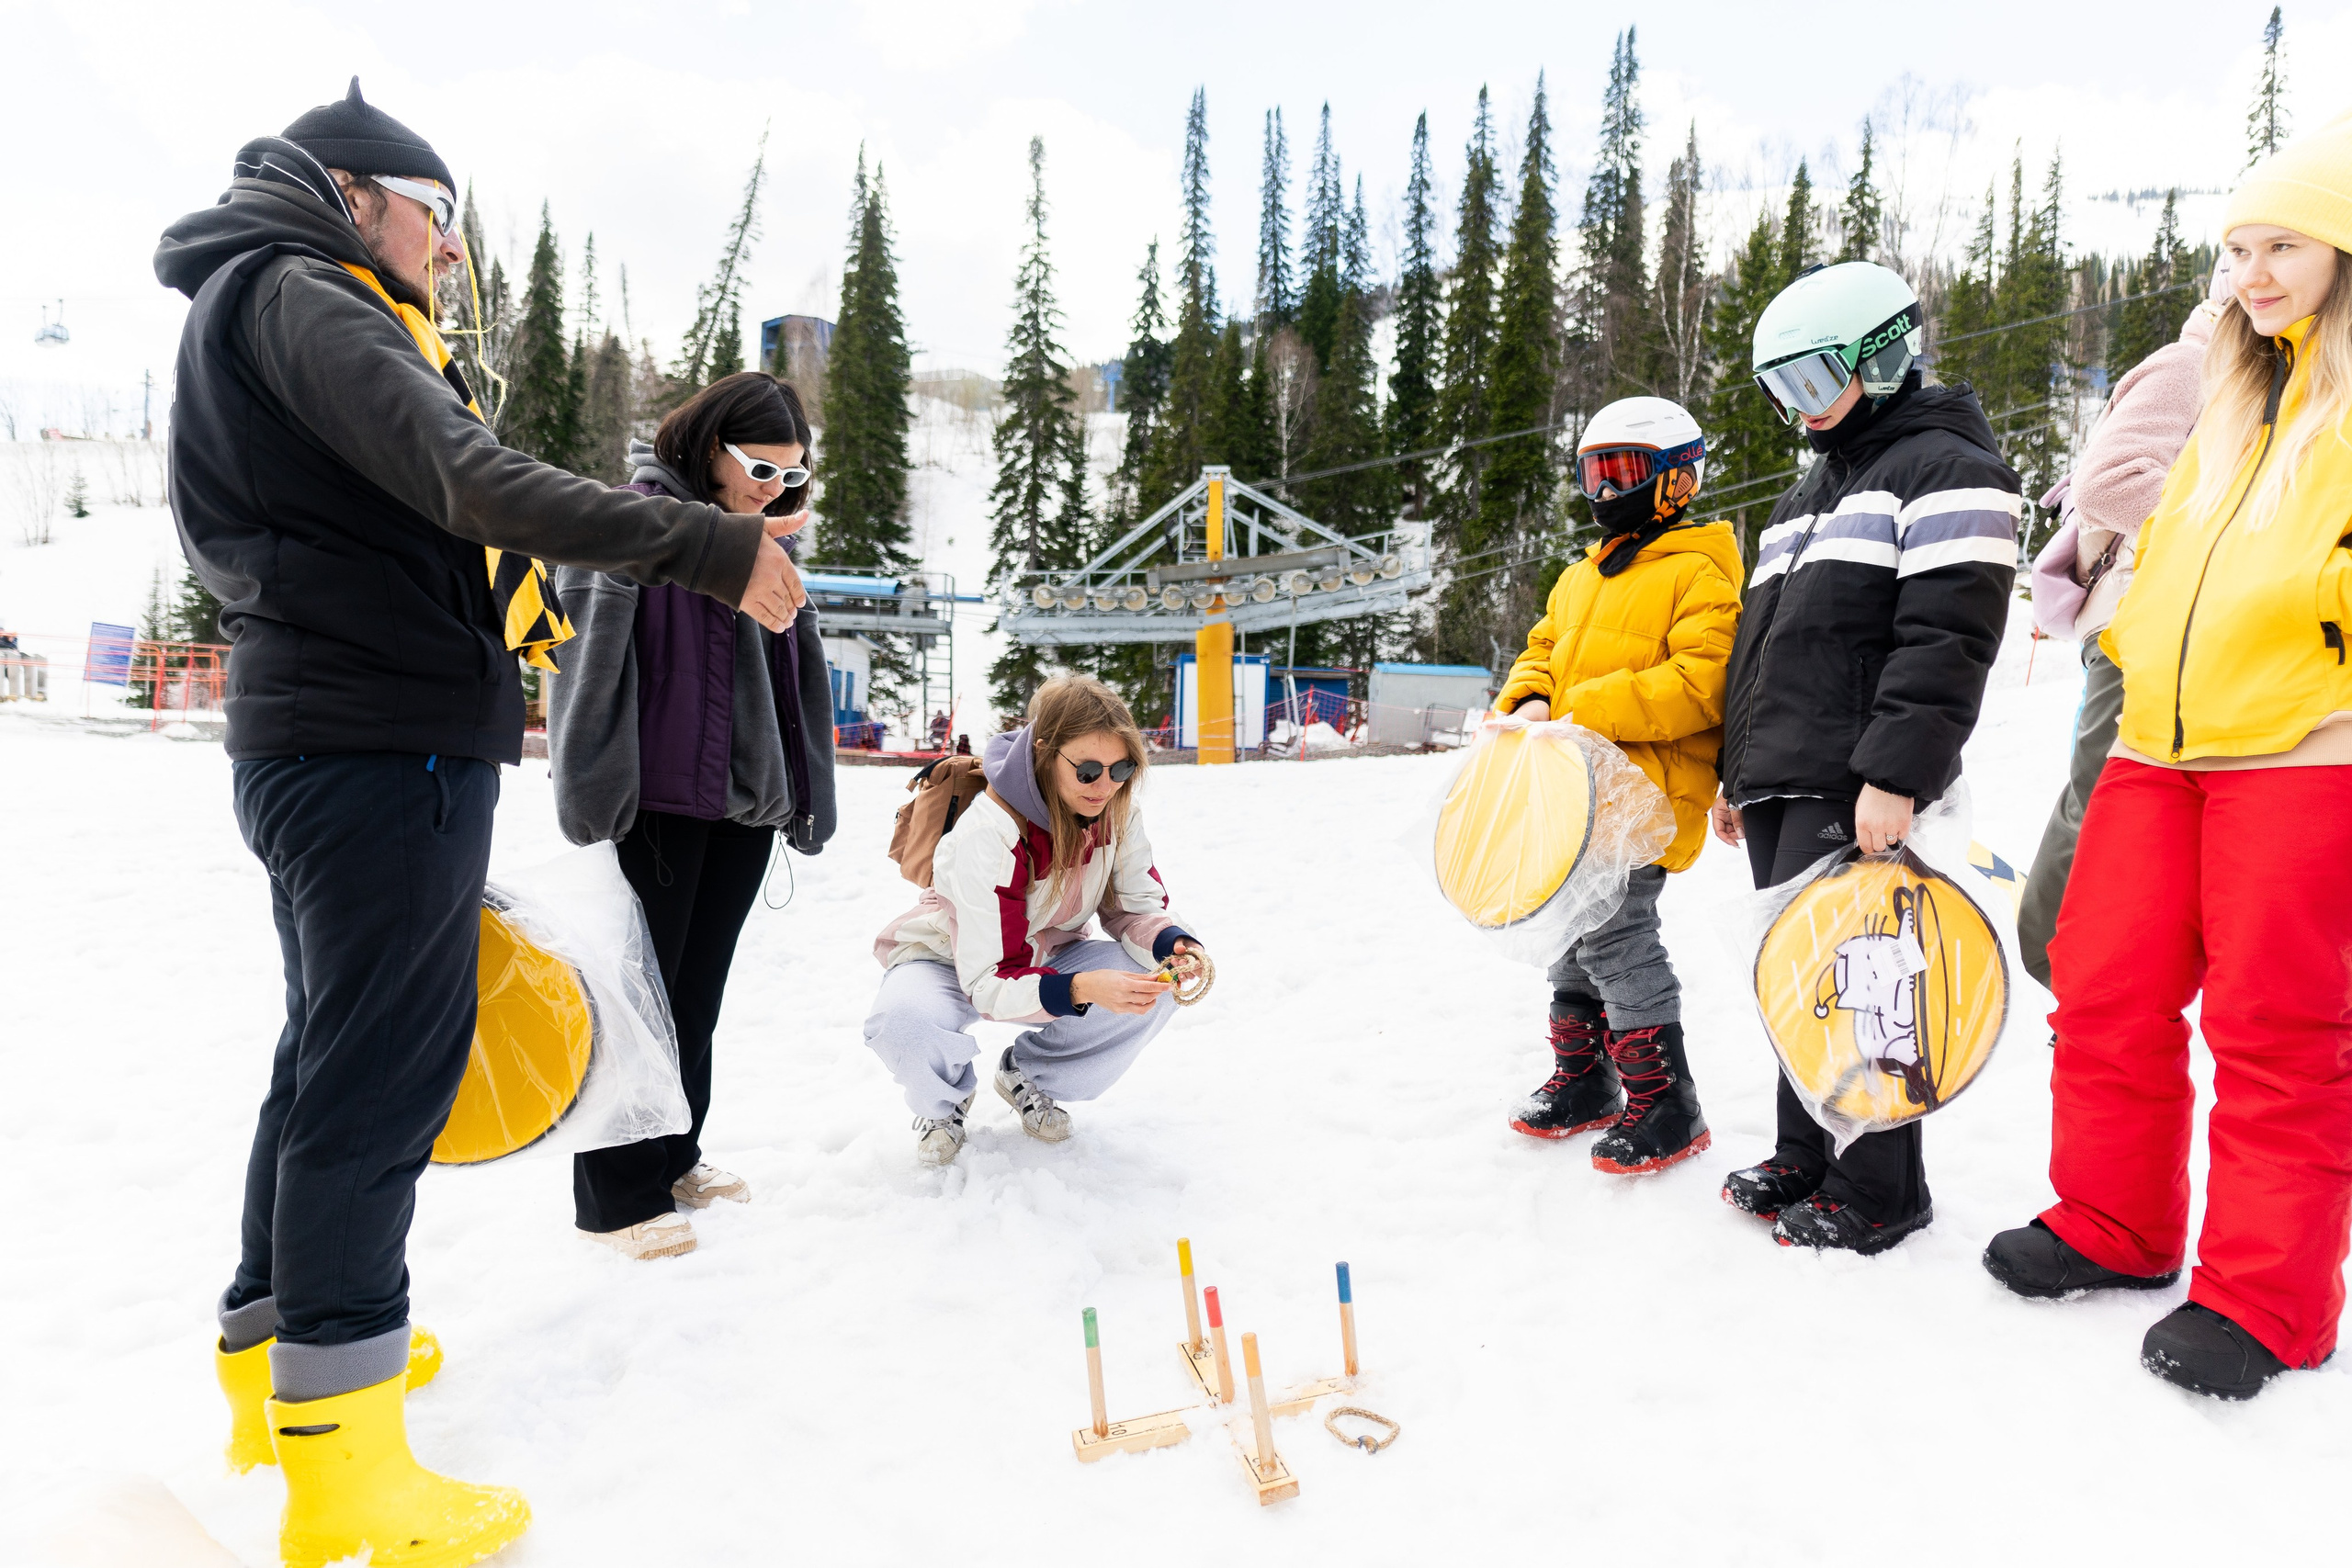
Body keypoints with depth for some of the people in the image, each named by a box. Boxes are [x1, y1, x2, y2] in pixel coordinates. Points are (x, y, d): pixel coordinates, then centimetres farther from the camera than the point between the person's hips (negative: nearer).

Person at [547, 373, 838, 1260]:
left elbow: (792, 676, 18)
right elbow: (587, 656, -14)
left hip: (743, 806, 6)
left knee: (698, 994, 15)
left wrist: (801, 795, 16)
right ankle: (619, 1197, 14)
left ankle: (672, 1159, 30)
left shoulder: (764, 541, 13)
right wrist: (595, 794, -18)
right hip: (655, 807, -6)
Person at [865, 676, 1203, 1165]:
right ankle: (945, 1098, 2)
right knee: (903, 1025, -39)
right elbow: (989, 982, -33)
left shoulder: (1116, 809, -16)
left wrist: (1172, 944, -31)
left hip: (1046, 955, 5)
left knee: (1153, 992, -23)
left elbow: (1135, 907, -6)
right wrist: (1080, 989, -51)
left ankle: (1028, 1075, 5)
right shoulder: (987, 834, -33)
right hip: (950, 963, -5)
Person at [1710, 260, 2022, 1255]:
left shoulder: (1943, 470, -4)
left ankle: (1877, 1191, 6)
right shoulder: (1807, 494, 25)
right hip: (1780, 790, 9)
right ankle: (1807, 1161, 24)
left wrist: (1896, 776, -23)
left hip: (1854, 794, -9)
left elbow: (1946, 642, -16)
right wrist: (1738, 773, 24)